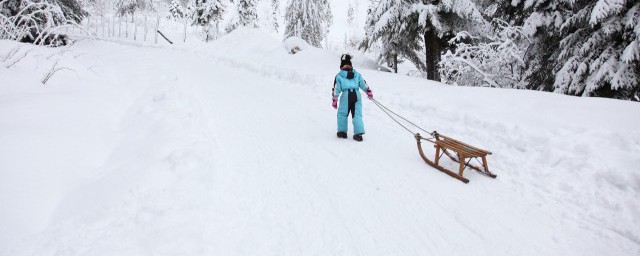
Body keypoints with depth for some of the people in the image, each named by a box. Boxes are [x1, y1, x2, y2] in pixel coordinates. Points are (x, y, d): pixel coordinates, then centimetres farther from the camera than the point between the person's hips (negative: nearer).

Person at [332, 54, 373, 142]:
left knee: (342, 114, 13)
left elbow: (336, 89, 6)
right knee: (357, 114, 4)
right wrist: (369, 92, 28)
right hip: (357, 95, 3)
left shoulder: (339, 76, 8)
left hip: (346, 95, -3)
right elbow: (363, 84, 16)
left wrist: (334, 100, 10)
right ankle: (359, 133, -3)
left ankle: (342, 131, 16)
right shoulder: (357, 74, 16)